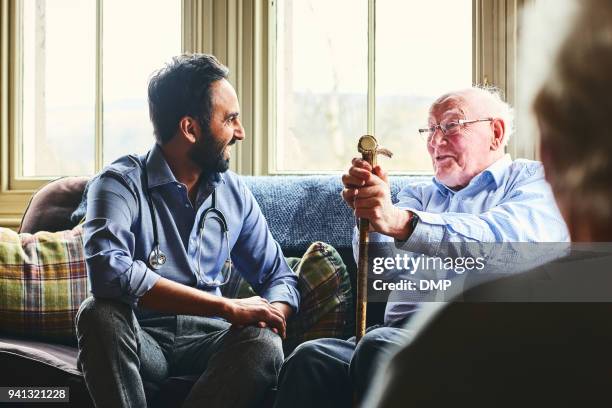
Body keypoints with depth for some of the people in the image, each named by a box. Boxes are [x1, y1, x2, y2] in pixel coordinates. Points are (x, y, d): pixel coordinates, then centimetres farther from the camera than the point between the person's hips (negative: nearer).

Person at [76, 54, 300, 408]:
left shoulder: (234, 193, 7)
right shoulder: (121, 183, -10)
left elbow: (280, 277, 13)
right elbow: (109, 271, -29)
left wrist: (272, 313, -15)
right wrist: (229, 308, -29)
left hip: (206, 337, 3)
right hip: (141, 337, -3)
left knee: (265, 346, -29)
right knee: (100, 314, -35)